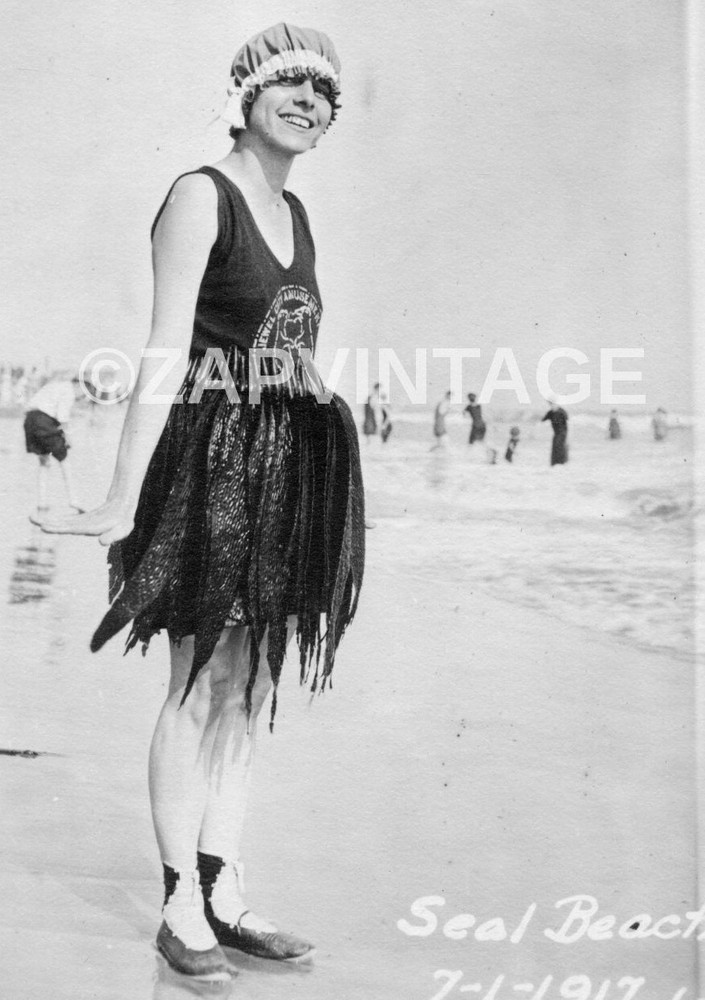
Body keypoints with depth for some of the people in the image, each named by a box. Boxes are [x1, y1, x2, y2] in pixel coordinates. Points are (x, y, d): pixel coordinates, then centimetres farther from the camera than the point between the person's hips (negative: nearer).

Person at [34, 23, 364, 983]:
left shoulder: (294, 211, 15)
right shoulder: (200, 195, -9)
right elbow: (166, 355, -17)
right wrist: (125, 498, -21)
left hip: (286, 464, 8)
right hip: (213, 458, -7)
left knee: (247, 689, 12)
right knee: (200, 688, 1)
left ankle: (224, 890, 24)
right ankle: (181, 907, 16)